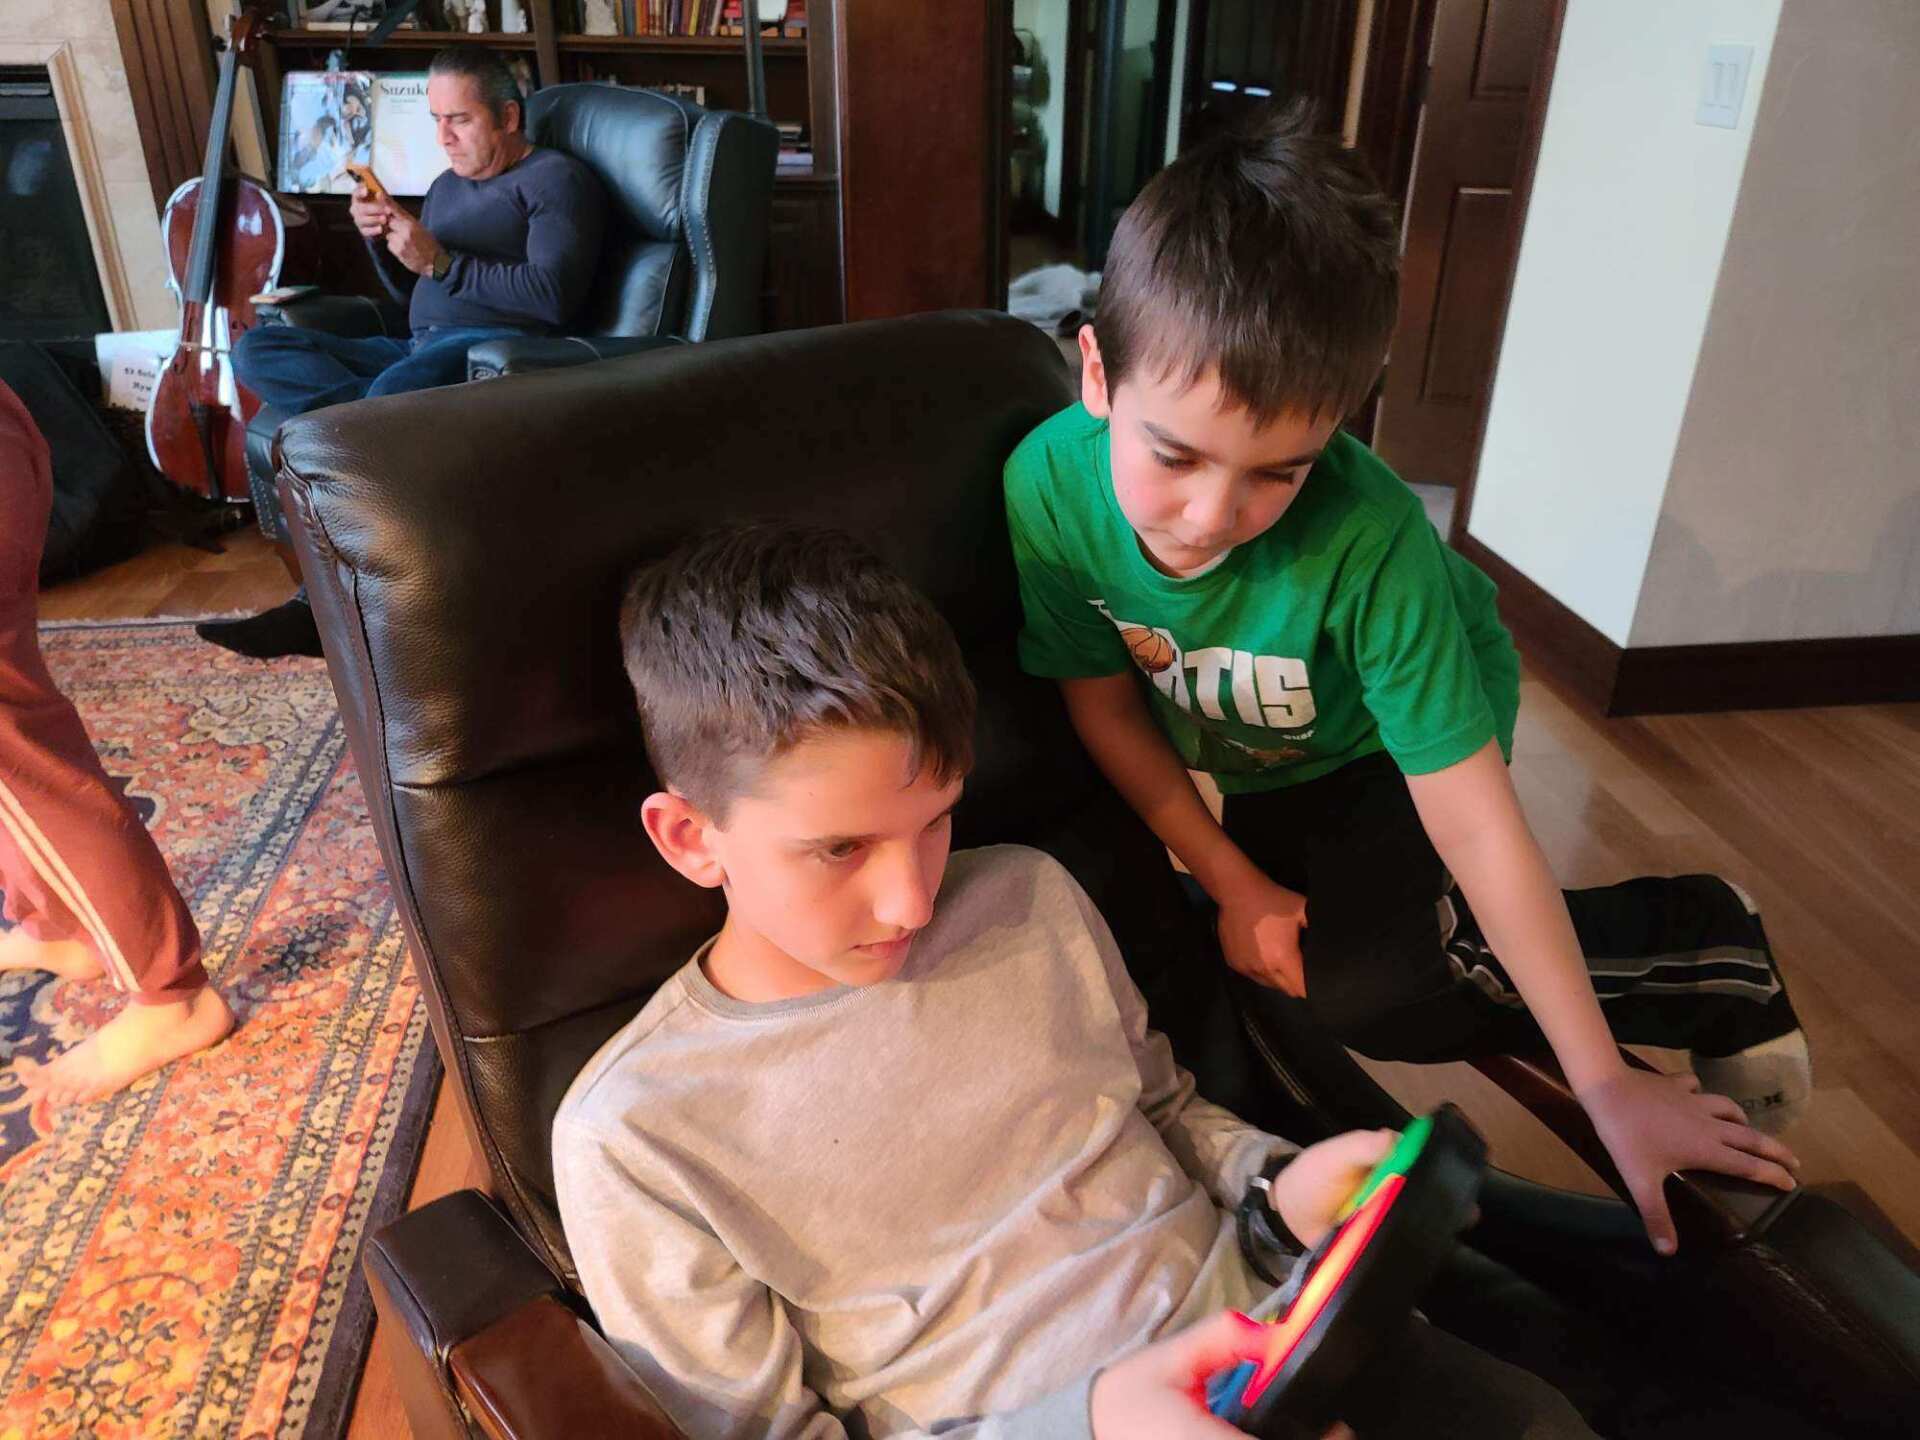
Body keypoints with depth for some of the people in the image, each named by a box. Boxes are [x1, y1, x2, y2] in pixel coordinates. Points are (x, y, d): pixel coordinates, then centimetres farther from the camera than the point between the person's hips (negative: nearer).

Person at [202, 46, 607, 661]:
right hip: (418, 350, 8)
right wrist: (379, 238, 8)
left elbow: (554, 296, -13)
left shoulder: (555, 178, 2)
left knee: (394, 393, -39)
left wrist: (442, 263, -12)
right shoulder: (447, 185, 27)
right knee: (257, 349, -7)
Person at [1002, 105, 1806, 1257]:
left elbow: (1474, 822, -32)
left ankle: (1702, 950, 0)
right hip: (1228, 768, 5)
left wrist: (1606, 1084, -26)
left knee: (1346, 981, -23)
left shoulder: (1367, 543, -39)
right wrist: (1232, 881, -12)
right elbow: (1105, 702, -14)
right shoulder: (1048, 486, -30)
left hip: (1388, 744, -4)